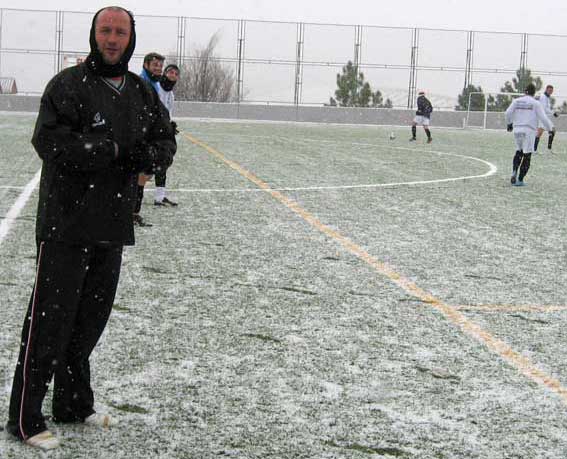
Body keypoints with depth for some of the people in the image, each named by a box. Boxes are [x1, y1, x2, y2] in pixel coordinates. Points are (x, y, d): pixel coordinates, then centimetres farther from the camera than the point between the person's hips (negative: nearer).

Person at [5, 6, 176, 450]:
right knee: (50, 319, -4)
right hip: (66, 222, -6)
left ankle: (74, 404, 30)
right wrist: (113, 148, -20)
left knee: (90, 318, 15)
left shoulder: (142, 93, 12)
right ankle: (25, 418, 5)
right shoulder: (68, 85, -8)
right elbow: (49, 140, -18)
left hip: (113, 226, 6)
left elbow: (165, 143, 14)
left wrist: (146, 155, -9)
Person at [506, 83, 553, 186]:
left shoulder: (517, 101, 6)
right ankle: (520, 180, -1)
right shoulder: (535, 103, -3)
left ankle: (514, 171, 3)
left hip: (517, 130, 4)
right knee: (527, 155, 1)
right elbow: (543, 117, -6)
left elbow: (508, 113, 2)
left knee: (519, 151, 23)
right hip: (529, 131, -4)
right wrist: (550, 128, 6)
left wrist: (509, 124, 19)